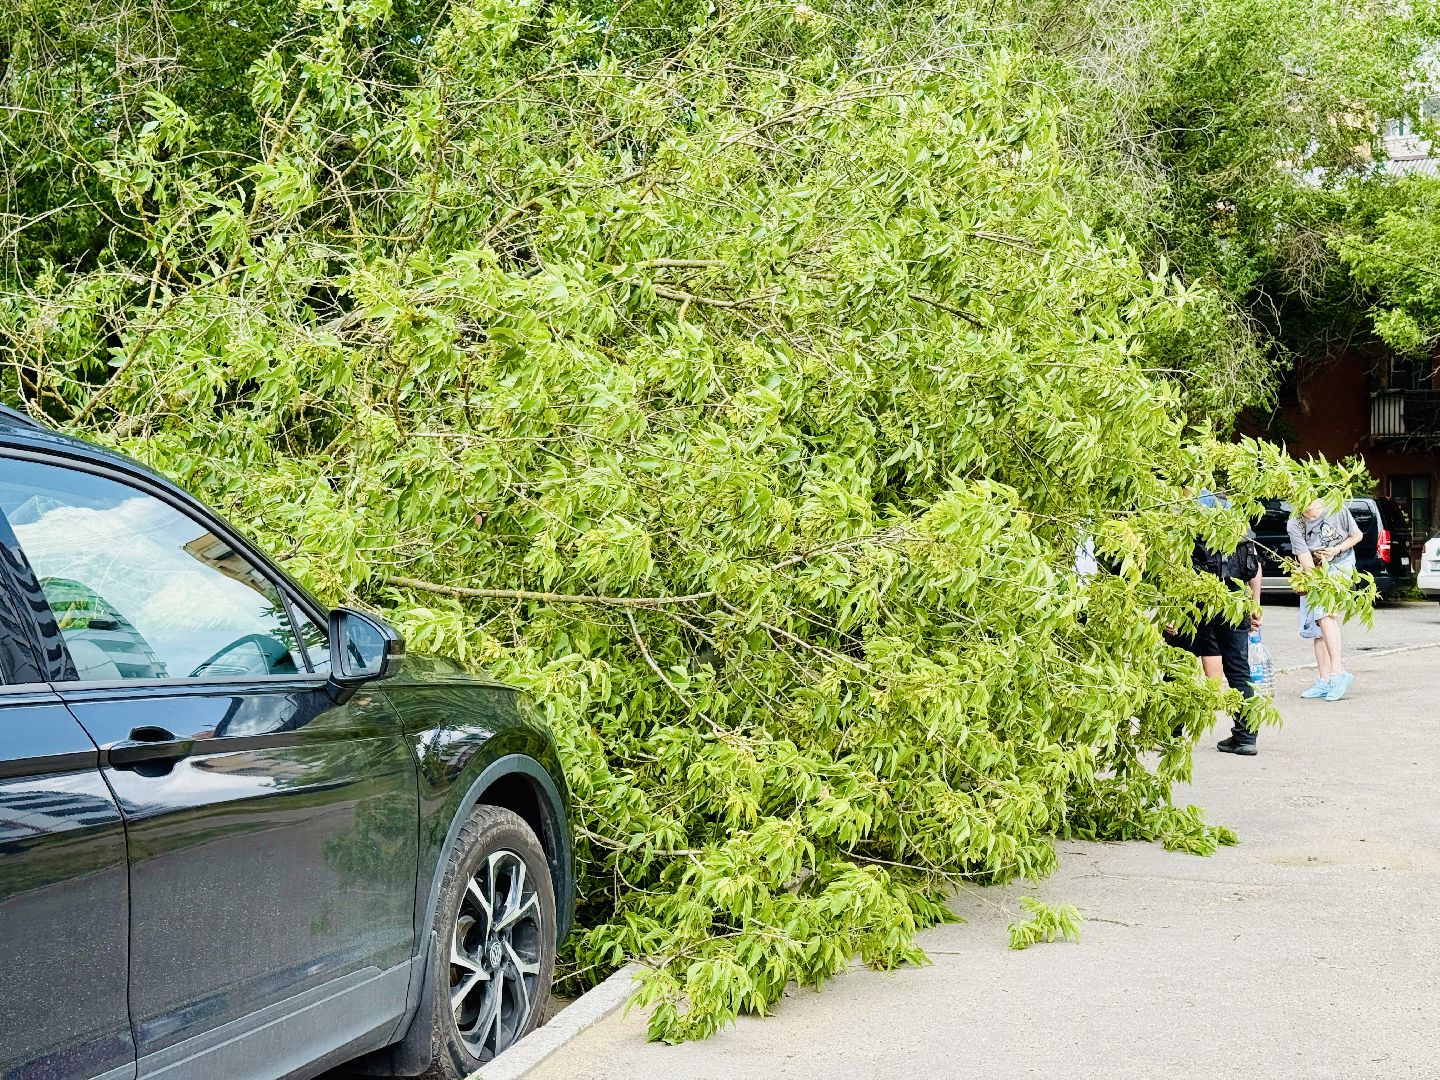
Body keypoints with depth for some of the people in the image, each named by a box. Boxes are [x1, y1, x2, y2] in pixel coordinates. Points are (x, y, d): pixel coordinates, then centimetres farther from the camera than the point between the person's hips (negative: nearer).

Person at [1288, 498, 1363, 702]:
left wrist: (1338, 549, -15)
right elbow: (1306, 561, -17)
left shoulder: (1337, 510, -16)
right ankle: (1324, 682, 7)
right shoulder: (1295, 524, -14)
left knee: (1325, 614, -24)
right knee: (1316, 627, 2)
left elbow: (1357, 535, 0)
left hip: (1340, 564, -3)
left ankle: (1338, 672, -26)